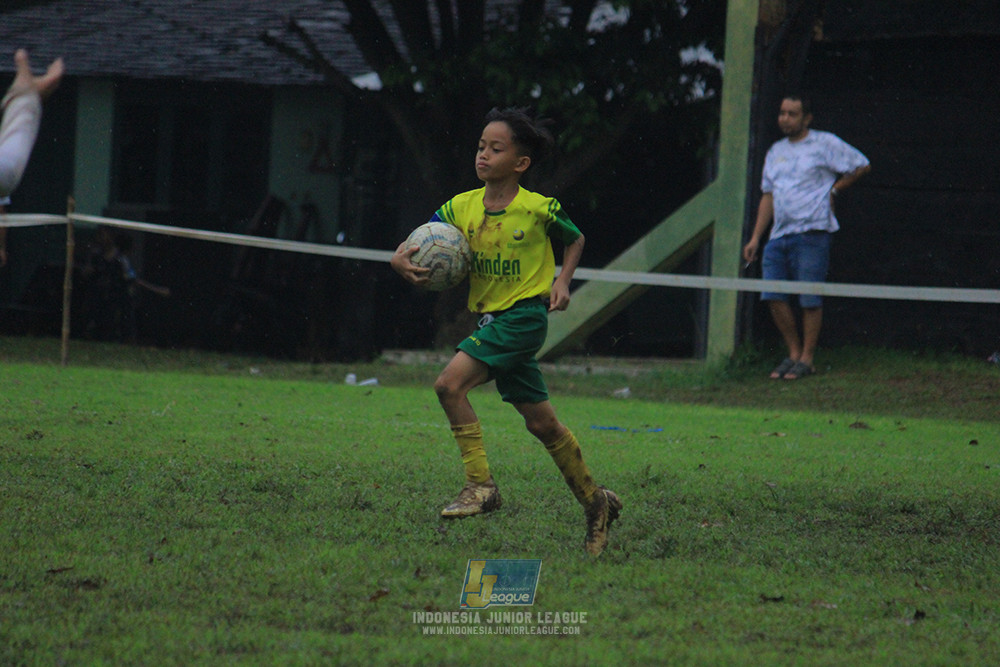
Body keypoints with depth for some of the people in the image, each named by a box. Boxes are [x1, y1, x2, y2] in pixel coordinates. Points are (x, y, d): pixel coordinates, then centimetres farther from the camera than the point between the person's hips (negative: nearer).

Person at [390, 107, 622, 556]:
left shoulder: (538, 210, -10)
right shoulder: (461, 207, 2)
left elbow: (575, 240, 8)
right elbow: (420, 242, 6)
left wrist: (562, 282, -5)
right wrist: (401, 258, -16)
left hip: (524, 314, -6)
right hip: (490, 318, 6)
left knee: (450, 384, -21)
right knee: (540, 422, 11)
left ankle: (480, 485, -14)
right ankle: (594, 502, 26)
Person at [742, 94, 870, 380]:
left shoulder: (825, 144, 2)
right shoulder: (776, 151, 20)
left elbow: (862, 165, 7)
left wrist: (833, 189, 4)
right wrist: (755, 238, 16)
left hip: (811, 233, -6)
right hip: (779, 235, 6)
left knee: (810, 299, -6)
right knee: (773, 296, -2)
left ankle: (807, 359, 2)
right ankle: (794, 353, 11)